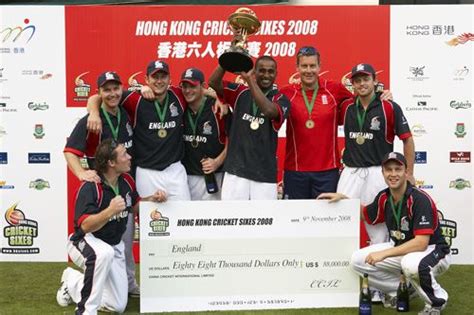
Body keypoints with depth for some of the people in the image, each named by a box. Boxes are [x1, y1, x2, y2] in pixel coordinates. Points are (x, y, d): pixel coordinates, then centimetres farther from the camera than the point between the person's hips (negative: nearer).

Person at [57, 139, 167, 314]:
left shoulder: (126, 181, -3)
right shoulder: (90, 187, -25)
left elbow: (134, 205, 15)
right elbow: (85, 226, -32)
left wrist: (153, 198, -4)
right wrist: (110, 211, -46)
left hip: (115, 245, 7)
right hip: (85, 242, -7)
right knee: (104, 253, -44)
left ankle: (73, 281, 28)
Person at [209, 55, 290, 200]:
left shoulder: (281, 99, 0)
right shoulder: (241, 93, 9)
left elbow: (269, 110, -22)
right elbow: (214, 82, -4)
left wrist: (249, 79, -28)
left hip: (264, 174, -1)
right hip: (235, 171, 2)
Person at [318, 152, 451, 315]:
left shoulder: (420, 199, -25)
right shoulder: (384, 197, -4)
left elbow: (421, 243, -32)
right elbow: (365, 214, 18)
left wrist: (384, 254, -31)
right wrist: (343, 198, 3)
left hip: (433, 251, -7)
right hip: (401, 249, 7)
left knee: (411, 263, -41)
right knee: (358, 260, -7)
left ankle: (436, 301, -10)